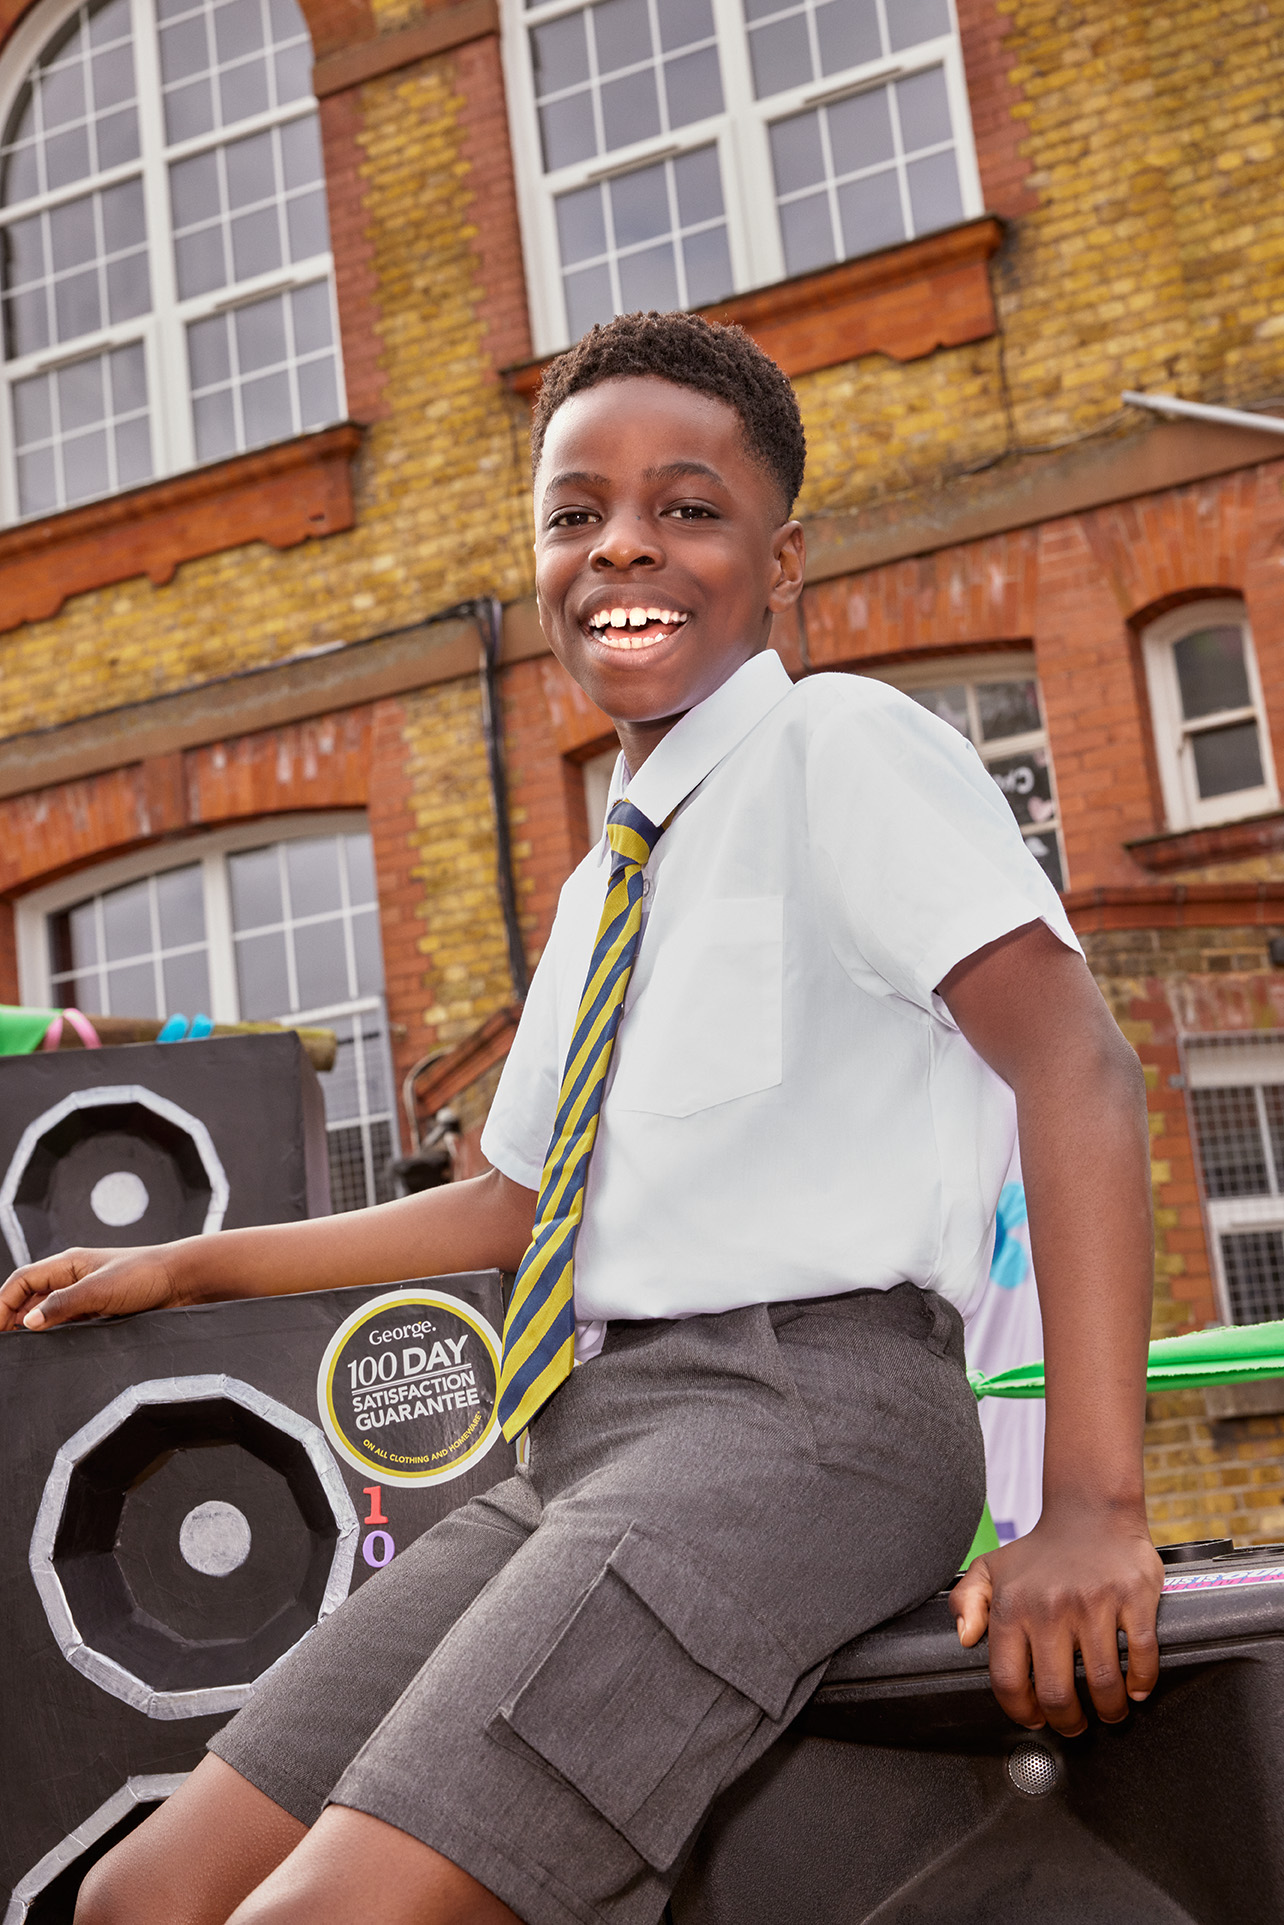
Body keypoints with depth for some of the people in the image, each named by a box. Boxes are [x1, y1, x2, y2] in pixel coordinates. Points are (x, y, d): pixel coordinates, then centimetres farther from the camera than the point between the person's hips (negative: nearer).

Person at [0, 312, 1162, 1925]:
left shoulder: (845, 746, -1)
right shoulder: (603, 884, 24)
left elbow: (1071, 1060, -14)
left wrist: (1092, 1509, -24)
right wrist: (183, 1270, 30)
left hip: (795, 1407, -8)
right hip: (582, 1438, 8)